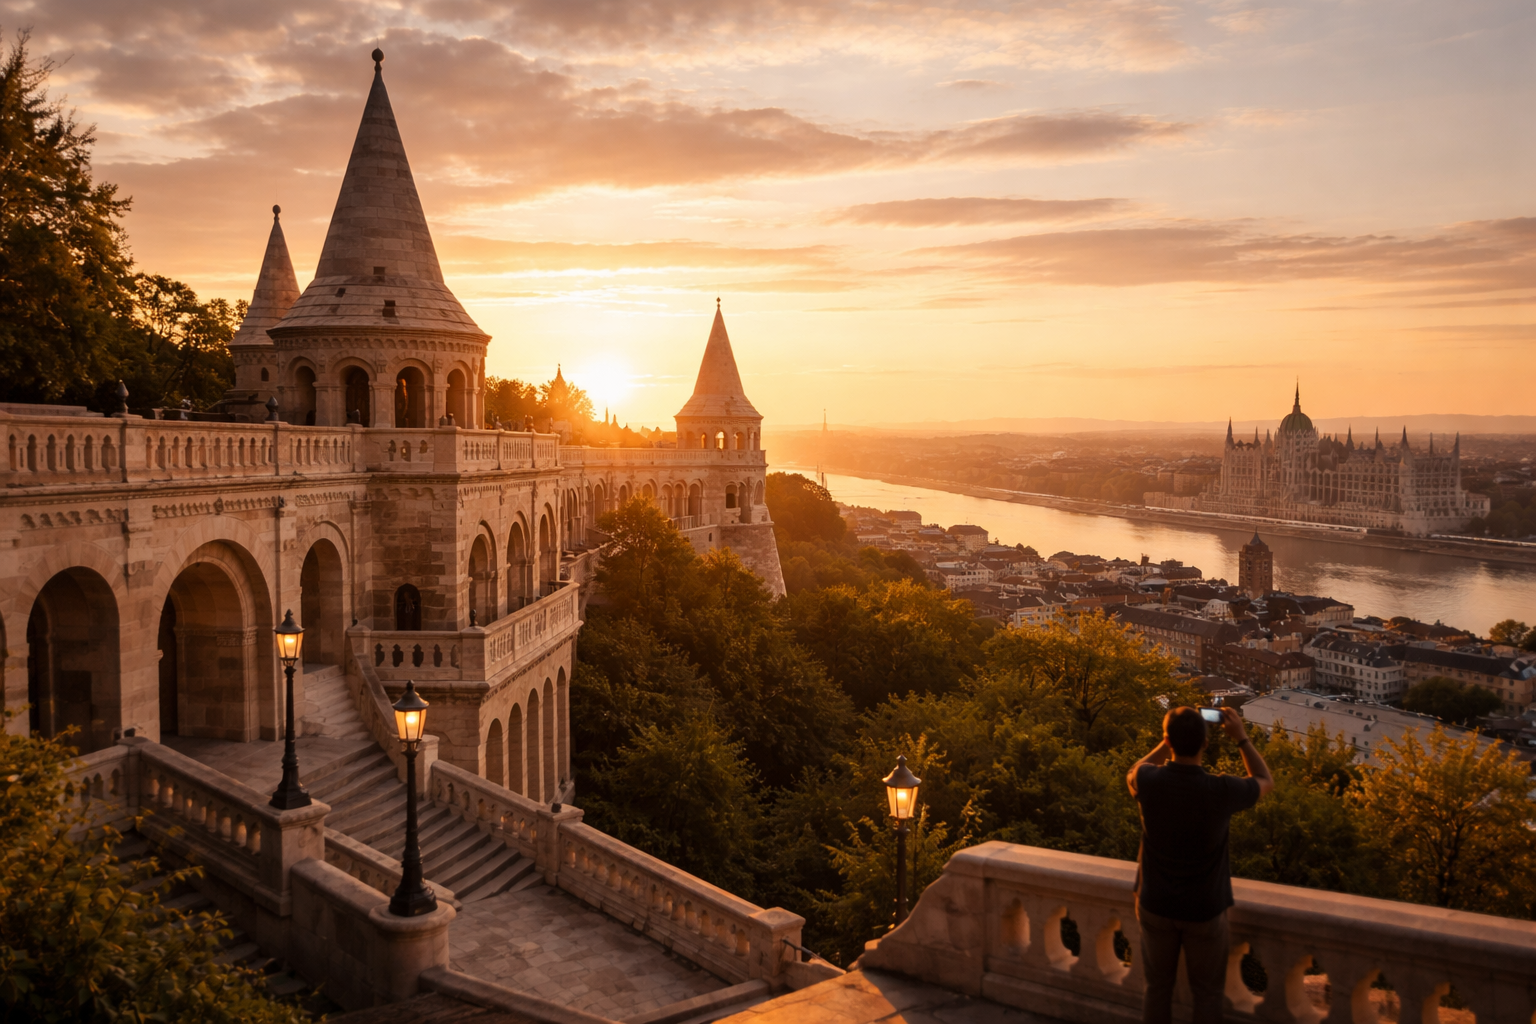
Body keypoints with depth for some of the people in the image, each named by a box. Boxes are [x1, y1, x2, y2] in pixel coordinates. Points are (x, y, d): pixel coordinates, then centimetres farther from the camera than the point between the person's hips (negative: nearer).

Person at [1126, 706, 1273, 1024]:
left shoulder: (1148, 782, -20)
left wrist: (1171, 739, 5)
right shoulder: (1221, 791, -24)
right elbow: (1266, 781, -1)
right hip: (1205, 911, -2)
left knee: (1157, 986, 18)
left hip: (1156, 906, 2)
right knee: (1207, 993, 16)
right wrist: (1242, 737, 3)